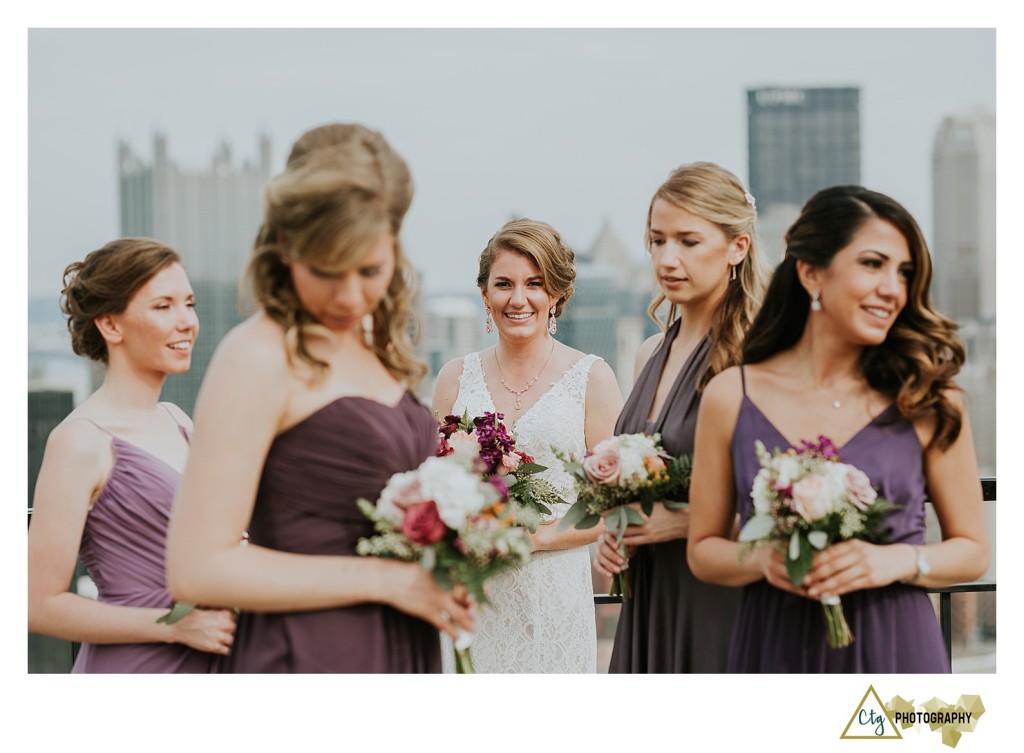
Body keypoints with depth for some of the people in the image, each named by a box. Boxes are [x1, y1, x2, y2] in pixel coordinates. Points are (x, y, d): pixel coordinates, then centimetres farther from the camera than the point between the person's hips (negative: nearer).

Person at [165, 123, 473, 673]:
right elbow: (197, 568, -20)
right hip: (308, 665, -8)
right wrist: (388, 579, -17)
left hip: (403, 657, 8)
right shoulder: (259, 358, -14)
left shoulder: (375, 340, 10)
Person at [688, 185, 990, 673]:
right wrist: (763, 560, -13)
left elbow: (973, 550, 4)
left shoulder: (928, 400, -3)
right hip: (776, 650, 1)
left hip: (893, 650, 0)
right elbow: (704, 549, 6)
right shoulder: (730, 397, -1)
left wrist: (898, 560, -15)